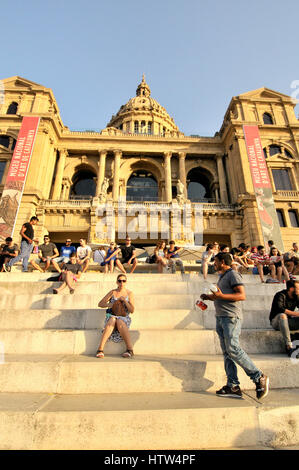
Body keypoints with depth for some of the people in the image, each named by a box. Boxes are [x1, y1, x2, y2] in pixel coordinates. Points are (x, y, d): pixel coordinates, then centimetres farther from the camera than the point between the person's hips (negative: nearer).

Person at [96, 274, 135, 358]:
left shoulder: (129, 293, 8)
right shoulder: (112, 292, 10)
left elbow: (132, 310, 3)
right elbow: (100, 304, 10)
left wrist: (124, 300, -9)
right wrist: (109, 304, -10)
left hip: (124, 318, -1)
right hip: (111, 316, 1)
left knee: (119, 322, -37)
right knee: (112, 320, -36)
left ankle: (130, 350, -34)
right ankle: (100, 349, -38)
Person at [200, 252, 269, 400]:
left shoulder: (233, 274, -8)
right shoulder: (222, 277, 22)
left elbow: (242, 296, -17)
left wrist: (221, 295, -25)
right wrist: (209, 297, 19)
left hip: (231, 317, -9)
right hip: (220, 317, 9)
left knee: (232, 349, -11)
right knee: (226, 352, 7)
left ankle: (259, 377, 4)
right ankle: (233, 386, 12)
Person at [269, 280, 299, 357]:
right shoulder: (280, 295, -14)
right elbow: (279, 309, -30)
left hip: (287, 321, 6)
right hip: (276, 321, -6)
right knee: (282, 315, -38)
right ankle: (289, 347, -42)